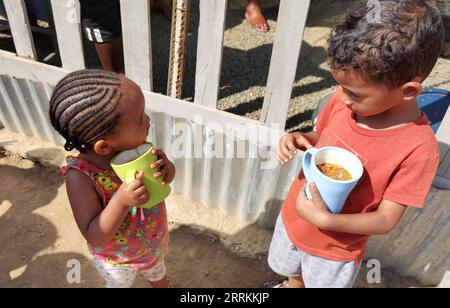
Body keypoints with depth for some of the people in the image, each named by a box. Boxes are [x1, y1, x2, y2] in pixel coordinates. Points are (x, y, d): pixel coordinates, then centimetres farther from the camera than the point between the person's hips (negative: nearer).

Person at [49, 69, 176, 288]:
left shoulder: (134, 146, -26)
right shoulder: (80, 177, -37)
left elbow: (164, 178, -11)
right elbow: (94, 237, -32)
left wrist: (167, 168, -35)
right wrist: (121, 202, -48)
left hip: (156, 242, 4)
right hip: (117, 260, -4)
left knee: (157, 272, 35)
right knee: (120, 284, 30)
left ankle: (161, 286, 67)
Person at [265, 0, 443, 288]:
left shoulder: (418, 149, -29)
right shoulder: (344, 101, -17)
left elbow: (386, 220, -23)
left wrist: (325, 220, -37)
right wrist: (298, 140, -19)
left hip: (336, 248, -5)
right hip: (293, 217, 5)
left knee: (322, 281, 26)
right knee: (293, 271, 34)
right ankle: (292, 284, 66)